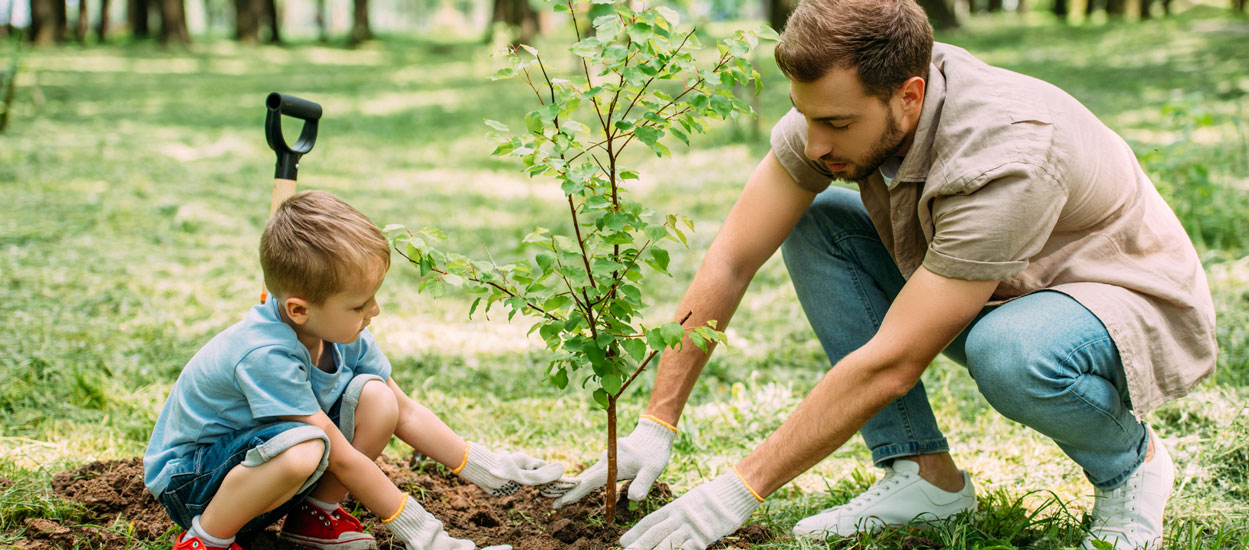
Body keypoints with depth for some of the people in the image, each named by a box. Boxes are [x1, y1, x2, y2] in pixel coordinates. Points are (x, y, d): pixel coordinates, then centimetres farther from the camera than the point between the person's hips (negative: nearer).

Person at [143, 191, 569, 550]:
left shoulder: (343, 335, -9)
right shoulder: (266, 355, -33)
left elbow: (406, 413, 4)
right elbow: (342, 457, -28)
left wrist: (485, 469, 2)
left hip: (260, 455, 8)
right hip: (188, 476, -7)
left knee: (375, 397, -12)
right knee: (304, 448, -39)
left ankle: (314, 515, 4)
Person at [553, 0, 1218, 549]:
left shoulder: (1006, 157, -37)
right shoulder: (840, 101, -17)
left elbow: (889, 364, -35)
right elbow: (730, 259, -11)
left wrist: (740, 489, -31)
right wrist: (656, 423, -14)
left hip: (1137, 305, -7)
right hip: (991, 296, 7)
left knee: (1010, 352, -40)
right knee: (814, 225, -9)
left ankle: (1129, 461, -5)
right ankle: (925, 473, -4)